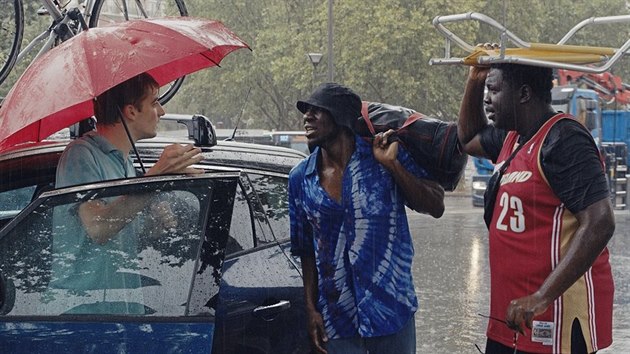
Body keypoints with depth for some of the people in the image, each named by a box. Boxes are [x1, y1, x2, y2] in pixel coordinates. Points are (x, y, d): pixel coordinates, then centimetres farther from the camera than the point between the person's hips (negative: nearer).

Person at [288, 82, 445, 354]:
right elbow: (306, 251, 9)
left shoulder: (383, 155, -4)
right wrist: (311, 309, 3)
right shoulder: (300, 178, 4)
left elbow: (436, 207, -7)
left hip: (391, 310, -2)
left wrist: (392, 165, -16)